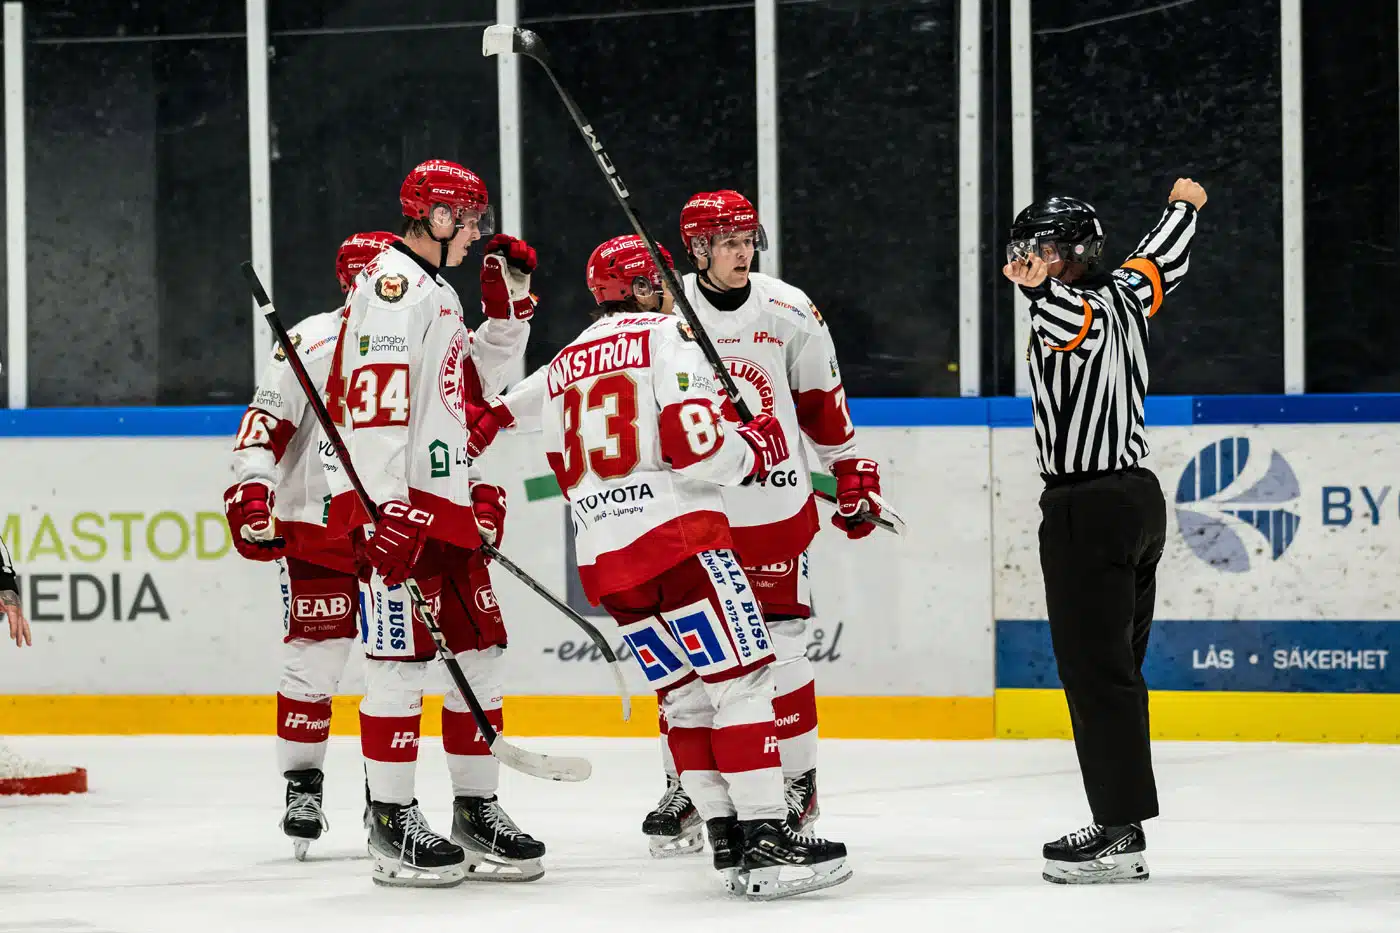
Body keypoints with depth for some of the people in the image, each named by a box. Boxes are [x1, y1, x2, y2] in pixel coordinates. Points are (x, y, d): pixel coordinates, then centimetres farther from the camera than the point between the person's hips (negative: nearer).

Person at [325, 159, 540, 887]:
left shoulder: (438, 292, 21)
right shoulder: (394, 283, -11)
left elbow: (477, 384, 29)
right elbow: (373, 395, -21)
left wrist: (508, 303, 16)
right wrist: (386, 506, -26)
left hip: (448, 502, 10)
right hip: (397, 501, -10)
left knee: (479, 649, 10)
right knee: (402, 656, -8)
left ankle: (476, 810, 18)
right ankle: (392, 823, -4)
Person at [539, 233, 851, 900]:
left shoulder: (564, 366, 20)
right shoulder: (666, 338, -3)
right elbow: (696, 447, -14)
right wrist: (756, 448, 4)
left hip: (602, 554, 7)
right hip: (677, 534, -7)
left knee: (685, 692, 13)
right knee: (740, 679, -7)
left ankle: (726, 841, 9)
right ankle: (765, 841, -15)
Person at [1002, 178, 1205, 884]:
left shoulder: (1077, 311, -14)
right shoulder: (1124, 295, 10)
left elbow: (1068, 313, -40)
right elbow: (1160, 262, 31)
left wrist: (1039, 285, -56)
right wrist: (1184, 208, 49)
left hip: (1087, 509, -9)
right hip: (1139, 496, 9)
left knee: (1094, 670, -8)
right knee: (1116, 670, 13)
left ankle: (1119, 835, -10)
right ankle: (1122, 827, 16)